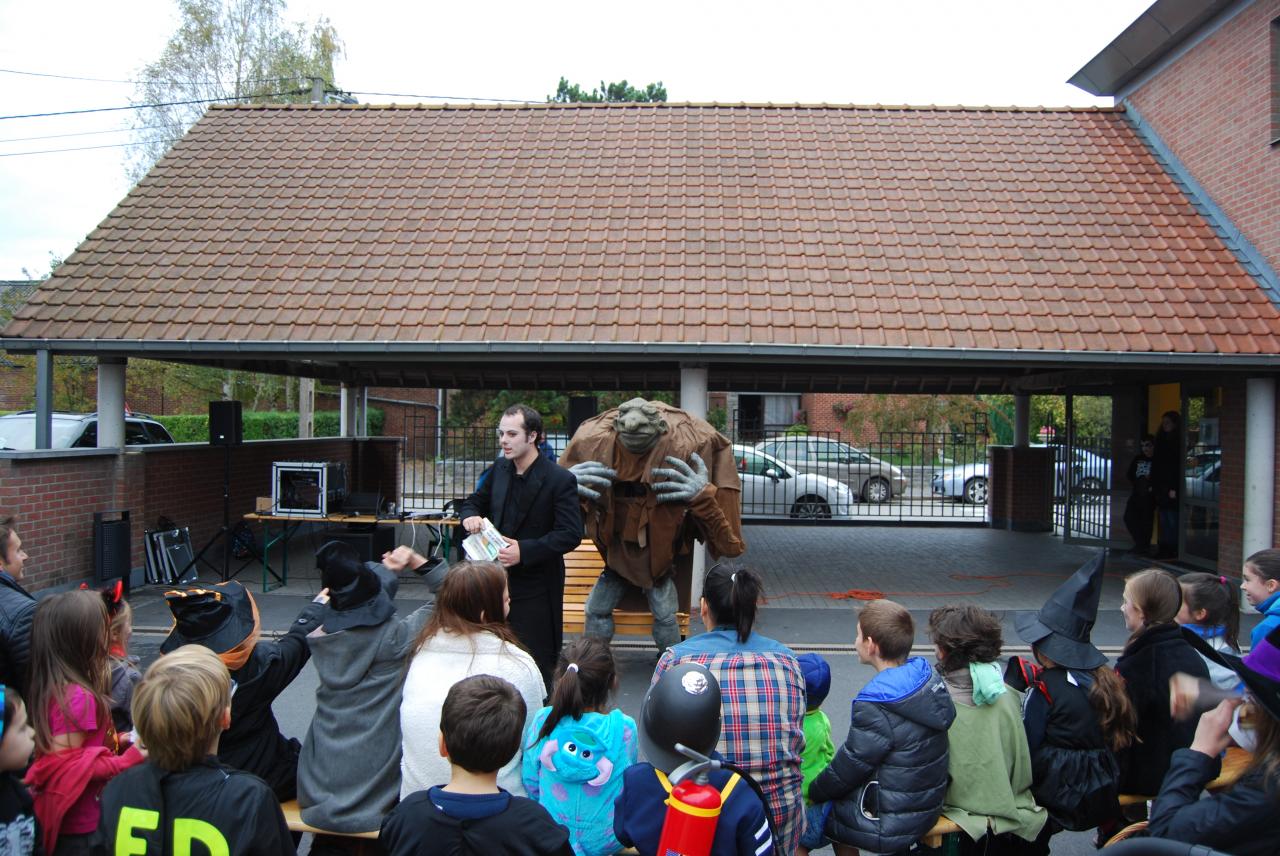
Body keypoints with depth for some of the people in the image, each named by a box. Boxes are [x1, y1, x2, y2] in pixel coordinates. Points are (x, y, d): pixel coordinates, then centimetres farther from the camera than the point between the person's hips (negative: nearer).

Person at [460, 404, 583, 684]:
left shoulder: (560, 479, -14)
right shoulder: (500, 470, 6)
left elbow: (571, 534, -17)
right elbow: (475, 501, 19)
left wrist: (525, 551, -25)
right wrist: (469, 515, -6)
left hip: (536, 590, -6)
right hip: (498, 581, 6)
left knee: (536, 663, 2)